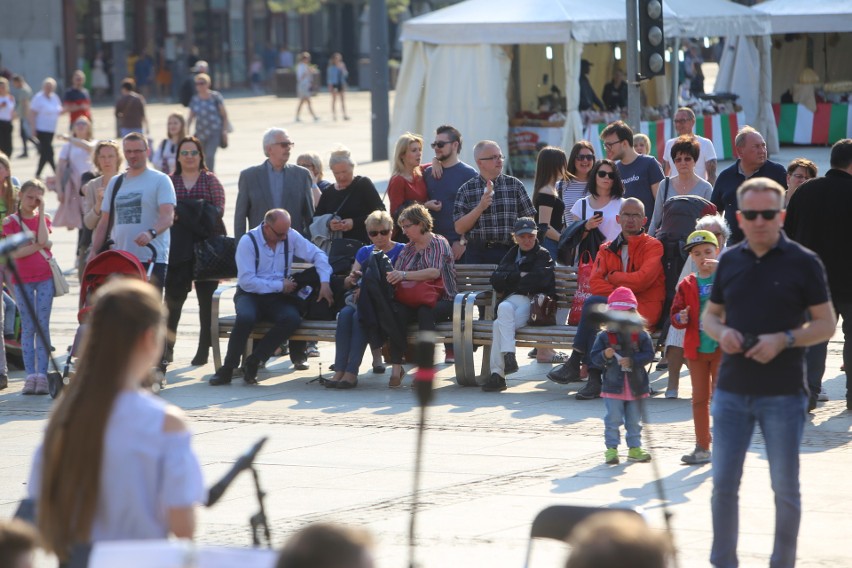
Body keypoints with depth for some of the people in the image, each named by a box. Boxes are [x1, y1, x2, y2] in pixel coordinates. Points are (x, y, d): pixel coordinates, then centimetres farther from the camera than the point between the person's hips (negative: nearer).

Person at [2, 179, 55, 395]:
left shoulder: (43, 219, 7)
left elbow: (44, 239, -14)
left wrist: (41, 212, -10)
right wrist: (39, 245, -13)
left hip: (45, 276, 1)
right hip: (22, 279, -1)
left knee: (43, 326, -3)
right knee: (28, 327, -1)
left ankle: (41, 374, -4)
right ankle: (31, 375, 0)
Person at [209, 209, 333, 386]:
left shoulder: (291, 236, 2)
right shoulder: (248, 241, -10)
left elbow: (317, 255, 6)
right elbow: (246, 281, -15)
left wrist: (325, 283, -10)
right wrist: (279, 286, -14)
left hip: (278, 298, 3)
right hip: (252, 294, -3)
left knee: (292, 318, -31)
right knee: (245, 317, -38)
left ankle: (253, 361, -20)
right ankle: (227, 369, -23)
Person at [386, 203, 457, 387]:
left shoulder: (439, 243, 0)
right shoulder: (408, 248, 20)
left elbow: (434, 272, -19)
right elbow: (397, 275, 11)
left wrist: (404, 275, -27)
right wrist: (391, 278, -13)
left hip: (440, 301, -4)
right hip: (413, 301, 4)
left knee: (425, 311, -38)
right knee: (397, 312, -30)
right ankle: (396, 367, -33)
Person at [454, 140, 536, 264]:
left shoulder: (515, 185, 7)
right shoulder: (466, 190, 5)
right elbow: (459, 228, 0)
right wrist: (480, 208, -12)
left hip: (509, 253, 0)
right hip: (477, 253, 0)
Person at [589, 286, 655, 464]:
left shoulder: (641, 335, -1)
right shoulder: (604, 336, -2)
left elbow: (649, 354, -7)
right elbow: (594, 358, -3)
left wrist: (632, 361, -20)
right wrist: (605, 356, -24)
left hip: (635, 385, 1)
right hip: (613, 385, -1)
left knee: (634, 420, 11)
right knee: (613, 419, -2)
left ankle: (634, 448, 21)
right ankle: (611, 448, 4)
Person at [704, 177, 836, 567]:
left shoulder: (803, 263, -3)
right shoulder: (730, 261, 8)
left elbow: (826, 324, -2)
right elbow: (710, 314, 17)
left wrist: (784, 340, -18)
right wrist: (721, 332, -7)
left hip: (783, 394, -3)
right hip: (732, 389, 3)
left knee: (785, 488, 4)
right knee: (723, 484, 4)